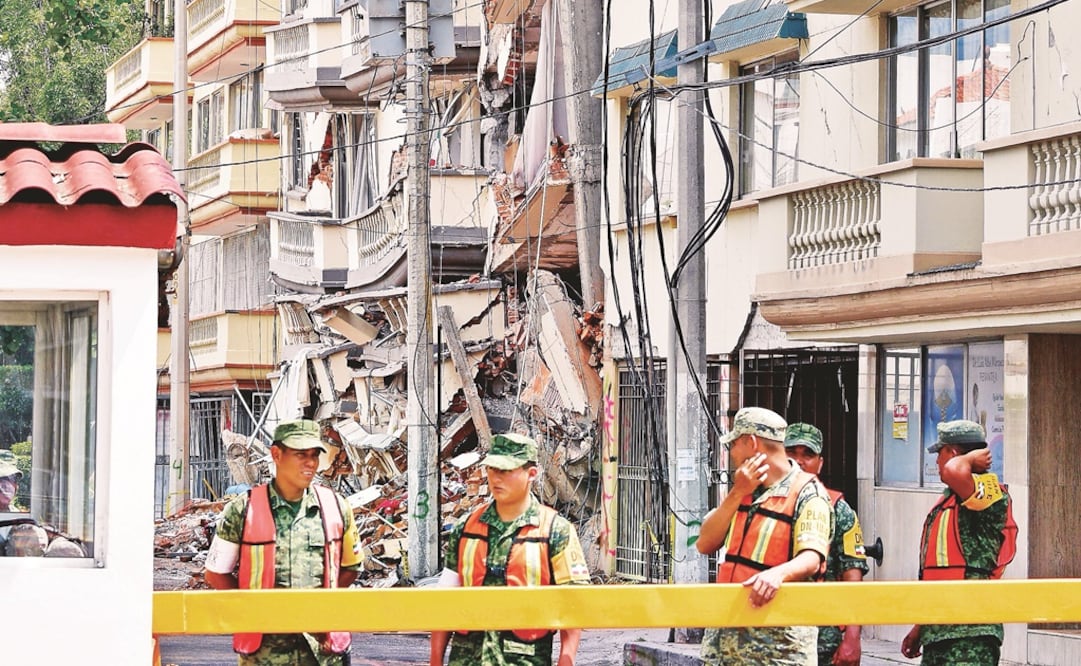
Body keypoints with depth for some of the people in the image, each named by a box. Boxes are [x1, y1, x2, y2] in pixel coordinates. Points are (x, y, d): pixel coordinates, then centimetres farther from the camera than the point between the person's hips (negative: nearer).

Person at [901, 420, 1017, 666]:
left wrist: (970, 459, -10)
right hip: (937, 632, 10)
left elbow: (955, 471, -34)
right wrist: (920, 628, 28)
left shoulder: (988, 493, -9)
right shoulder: (948, 501, 23)